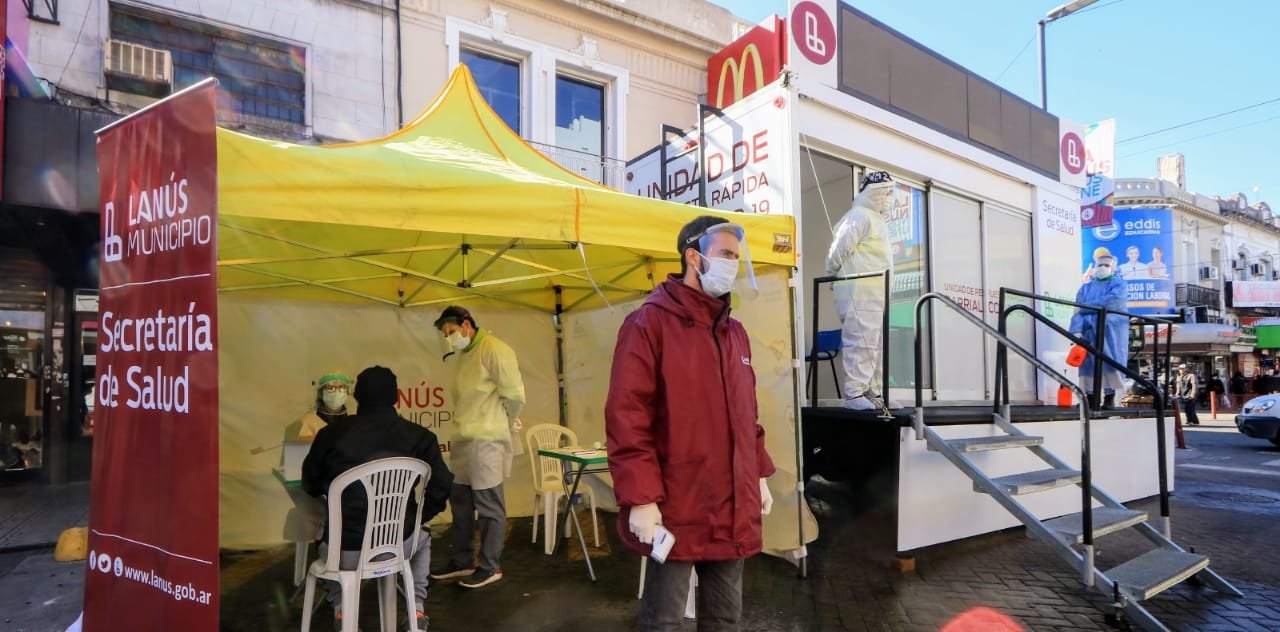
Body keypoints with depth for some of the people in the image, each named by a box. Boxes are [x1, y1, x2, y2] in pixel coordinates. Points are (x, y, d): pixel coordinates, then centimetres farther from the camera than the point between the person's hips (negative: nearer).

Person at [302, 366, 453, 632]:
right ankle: (417, 611, 24)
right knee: (422, 537, 34)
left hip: (346, 549, 1)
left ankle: (340, 610, 26)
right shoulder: (418, 436, -7)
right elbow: (440, 488, -8)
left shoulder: (332, 432, -5)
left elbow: (311, 485, 9)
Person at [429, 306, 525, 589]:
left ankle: (491, 567, 15)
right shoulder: (462, 355, 15)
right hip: (462, 440, 9)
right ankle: (462, 561, 31)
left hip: (487, 442, -9)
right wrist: (467, 425, 9)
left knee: (489, 507, 2)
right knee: (461, 503, 17)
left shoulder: (494, 350, -13)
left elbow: (514, 394, -15)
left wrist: (504, 424, -2)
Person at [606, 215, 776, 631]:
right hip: (676, 509, -7)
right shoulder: (650, 323, -11)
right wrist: (641, 498, -19)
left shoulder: (735, 332, 14)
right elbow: (626, 416, -16)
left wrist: (759, 475, 16)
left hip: (733, 509, 7)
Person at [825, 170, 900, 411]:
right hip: (859, 293, -10)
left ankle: (874, 393, 19)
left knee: (876, 344, 12)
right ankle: (854, 394, -7)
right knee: (860, 342, -10)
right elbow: (838, 250, -14)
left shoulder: (876, 219, 22)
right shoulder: (859, 216, -9)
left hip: (877, 294, 10)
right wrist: (831, 275, -2)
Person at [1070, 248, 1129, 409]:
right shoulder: (1087, 287, 18)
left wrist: (1087, 307, -3)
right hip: (1090, 330, 3)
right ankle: (1091, 396, -4)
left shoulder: (1118, 284, 9)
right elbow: (1078, 311, 5)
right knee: (1089, 363, -4)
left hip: (1111, 331, -3)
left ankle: (1110, 397, -7)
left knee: (1109, 361, -9)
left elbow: (1111, 302, -12)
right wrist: (1077, 330, -11)